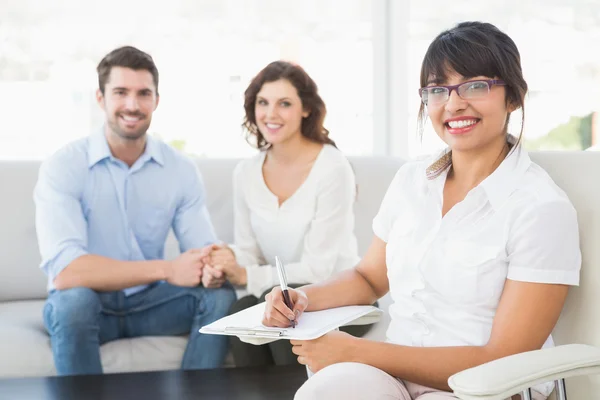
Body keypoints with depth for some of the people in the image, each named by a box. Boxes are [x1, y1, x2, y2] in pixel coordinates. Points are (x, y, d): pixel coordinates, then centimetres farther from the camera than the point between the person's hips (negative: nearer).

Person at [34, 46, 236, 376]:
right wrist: (166, 270, -32)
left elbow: (202, 250, -8)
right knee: (73, 300, -35)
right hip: (85, 303, -3)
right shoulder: (63, 166, -17)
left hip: (147, 299, 4)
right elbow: (64, 271, -29)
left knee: (220, 295, -20)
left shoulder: (181, 169, -3)